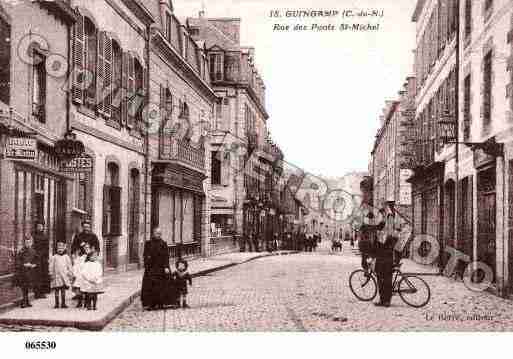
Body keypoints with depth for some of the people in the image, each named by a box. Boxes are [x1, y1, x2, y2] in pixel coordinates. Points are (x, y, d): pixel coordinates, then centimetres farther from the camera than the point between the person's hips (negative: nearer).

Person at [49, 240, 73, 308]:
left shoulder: (66, 257, 7)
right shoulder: (54, 257, 4)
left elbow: (69, 266, 9)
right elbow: (51, 267, 4)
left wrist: (70, 274, 5)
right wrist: (51, 274, -2)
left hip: (64, 276, 1)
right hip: (56, 276, -1)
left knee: (63, 290, 2)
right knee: (56, 290, 2)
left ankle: (63, 303, 7)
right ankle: (56, 304, 7)